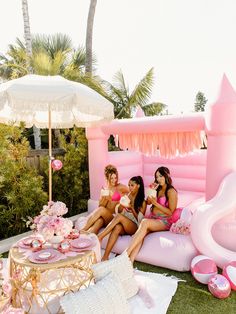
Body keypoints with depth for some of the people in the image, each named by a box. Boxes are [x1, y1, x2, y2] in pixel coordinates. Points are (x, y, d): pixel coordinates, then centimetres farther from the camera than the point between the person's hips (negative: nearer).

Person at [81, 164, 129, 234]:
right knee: (99, 220, -36)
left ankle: (83, 230, -32)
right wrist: (105, 198, -10)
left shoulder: (121, 188, 3)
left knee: (101, 209, -34)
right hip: (105, 218, 3)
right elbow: (100, 206, 9)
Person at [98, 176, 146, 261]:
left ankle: (99, 237, -33)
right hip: (124, 225, 3)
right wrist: (121, 206, -5)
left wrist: (132, 208, -13)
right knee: (117, 227, -35)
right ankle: (105, 257, -41)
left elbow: (139, 219, 2)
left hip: (134, 227, -3)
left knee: (119, 216, -33)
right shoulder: (126, 197, 16)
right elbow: (118, 211, 17)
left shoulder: (142, 202, 5)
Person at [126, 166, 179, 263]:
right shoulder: (158, 189, 18)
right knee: (142, 233, -29)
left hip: (164, 221, -5)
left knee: (145, 222, -36)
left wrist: (156, 203, -13)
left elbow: (171, 212, -7)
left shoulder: (171, 192, -3)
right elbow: (148, 202, 22)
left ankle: (125, 255, -41)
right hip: (152, 218, 6)